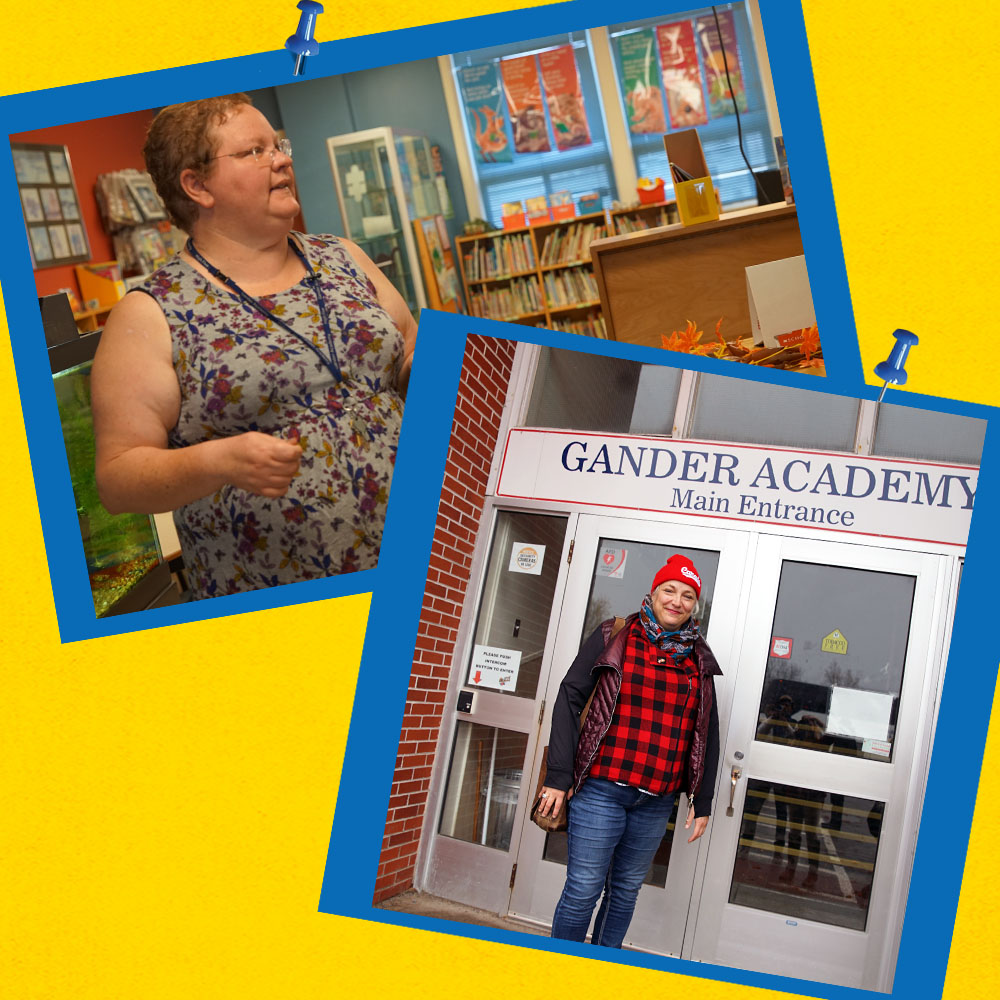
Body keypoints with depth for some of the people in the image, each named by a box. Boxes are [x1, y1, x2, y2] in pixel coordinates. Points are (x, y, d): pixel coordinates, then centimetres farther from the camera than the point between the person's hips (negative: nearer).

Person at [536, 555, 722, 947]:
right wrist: (559, 776, -9)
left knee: (626, 890, 13)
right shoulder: (613, 638, 0)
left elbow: (708, 734, 16)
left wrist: (702, 802, 12)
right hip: (602, 789, -4)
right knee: (583, 890, -2)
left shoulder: (699, 660, 10)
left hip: (657, 801, 4)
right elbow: (570, 698, -3)